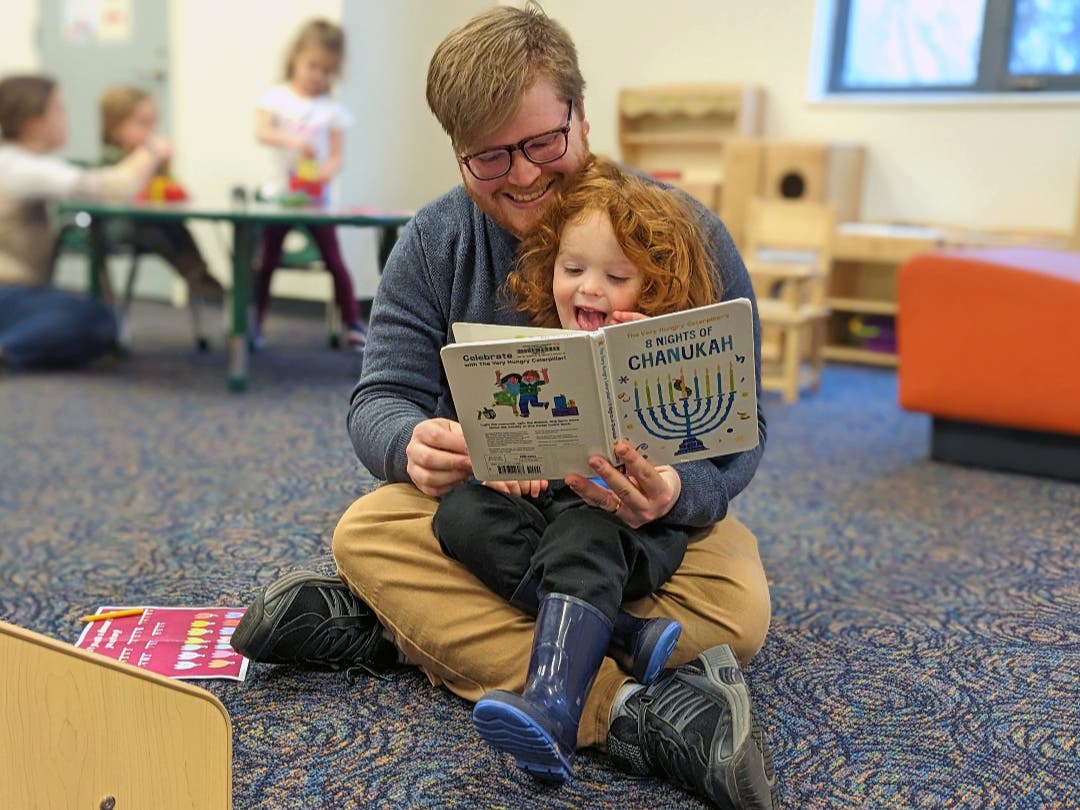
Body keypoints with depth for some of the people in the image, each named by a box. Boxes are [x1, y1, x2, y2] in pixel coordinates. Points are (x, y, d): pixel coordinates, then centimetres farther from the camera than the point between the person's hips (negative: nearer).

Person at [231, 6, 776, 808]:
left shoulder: (687, 233, -12)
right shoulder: (435, 241, -4)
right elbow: (380, 397, -8)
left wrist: (674, 493, -37)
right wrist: (412, 444, -34)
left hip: (650, 524, -1)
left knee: (736, 608, -30)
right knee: (366, 533, -27)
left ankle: (393, 627, -30)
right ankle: (627, 712, -36)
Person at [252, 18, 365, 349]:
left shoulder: (333, 109, 2)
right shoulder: (277, 97, -1)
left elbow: (337, 155, -3)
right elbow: (261, 131, -16)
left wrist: (327, 171, -25)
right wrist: (293, 140, -33)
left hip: (316, 195, 0)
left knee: (334, 261, 2)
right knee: (266, 261, 6)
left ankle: (353, 324, 11)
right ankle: (254, 324, 17)